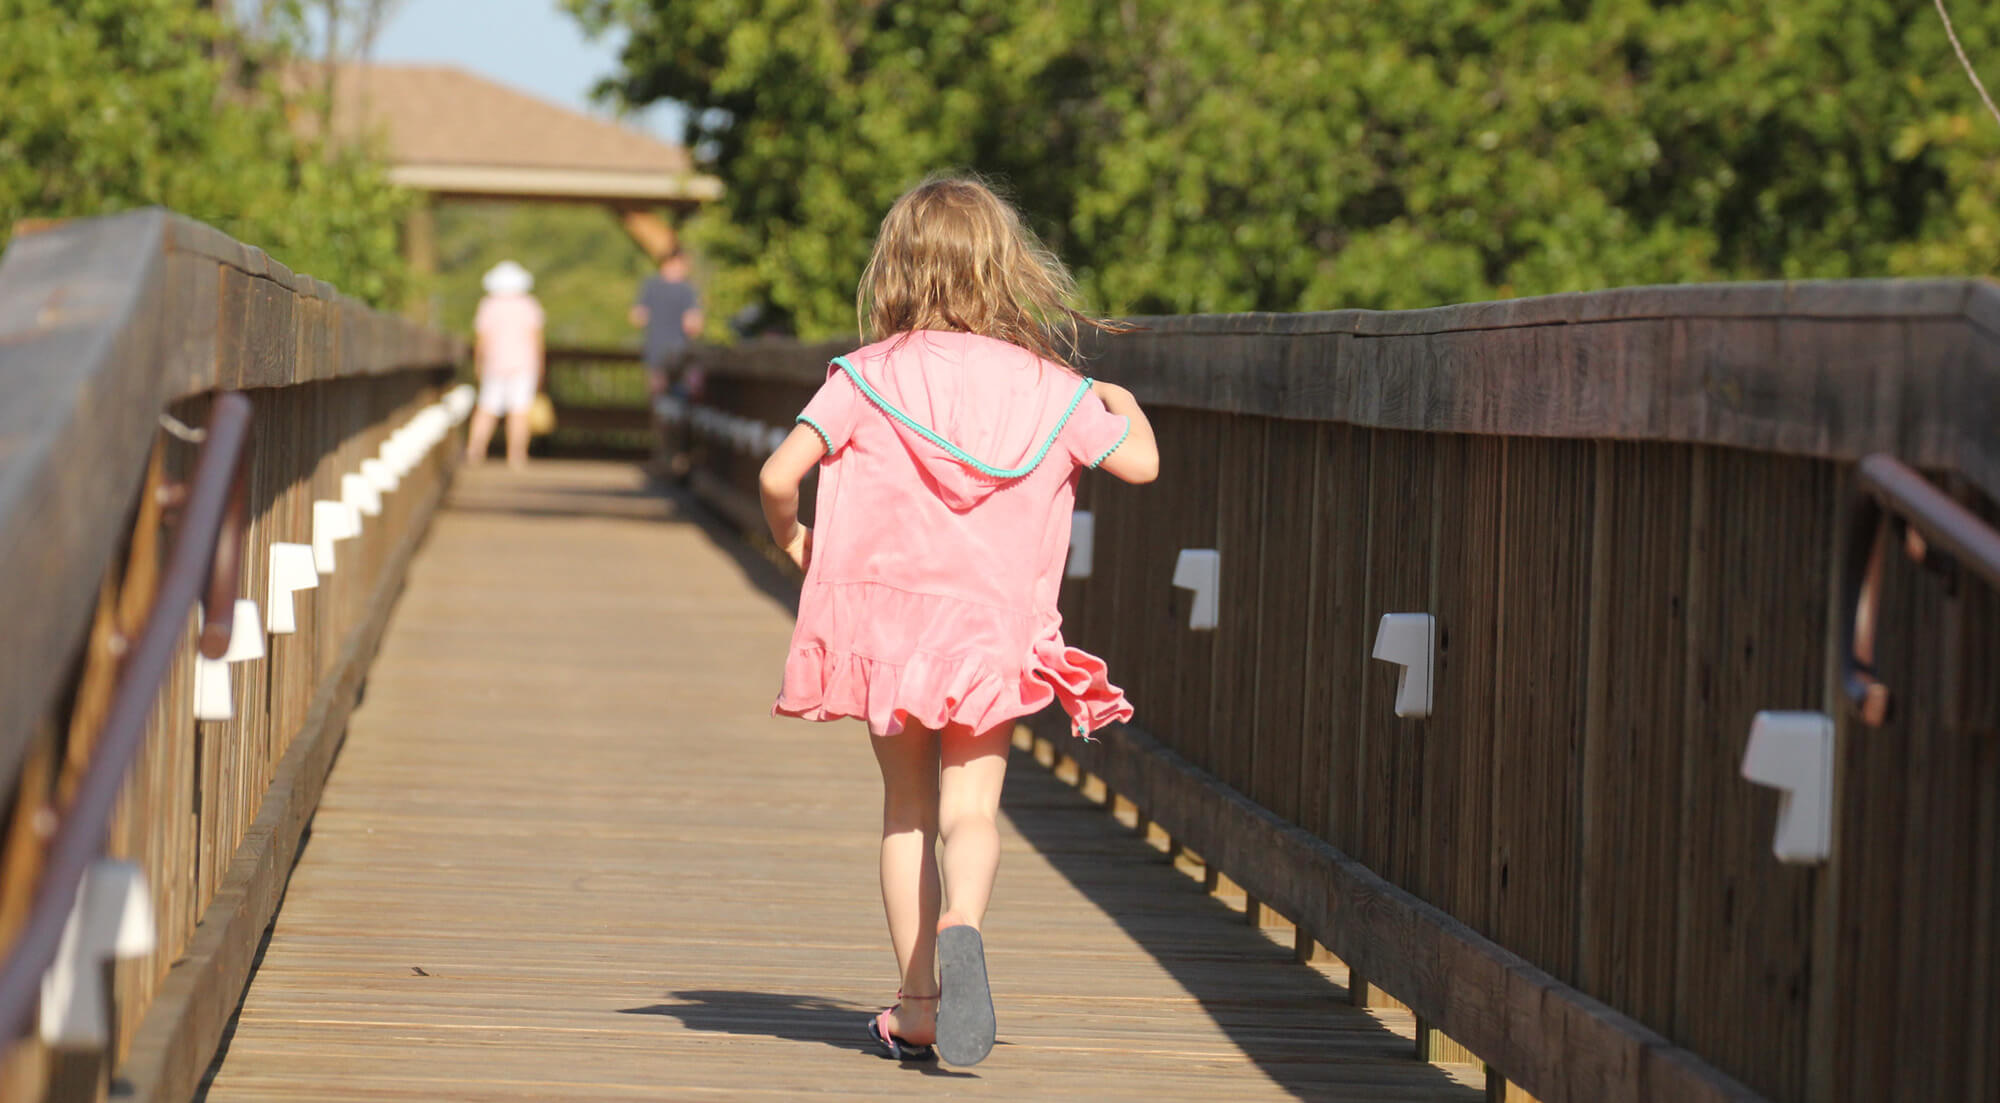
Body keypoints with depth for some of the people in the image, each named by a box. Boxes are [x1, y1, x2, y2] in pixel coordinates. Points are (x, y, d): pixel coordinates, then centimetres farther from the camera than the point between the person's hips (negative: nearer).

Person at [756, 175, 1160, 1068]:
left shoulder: (866, 376, -2)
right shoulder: (1050, 388, 1)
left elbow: (778, 475, -9)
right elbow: (1141, 462, 8)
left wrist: (790, 539, 13)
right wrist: (1122, 405, 30)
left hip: (883, 617, 1)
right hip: (995, 626, -1)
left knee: (907, 809, 13)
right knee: (972, 807, -1)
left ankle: (919, 1005, 13)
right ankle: (961, 924, -34)